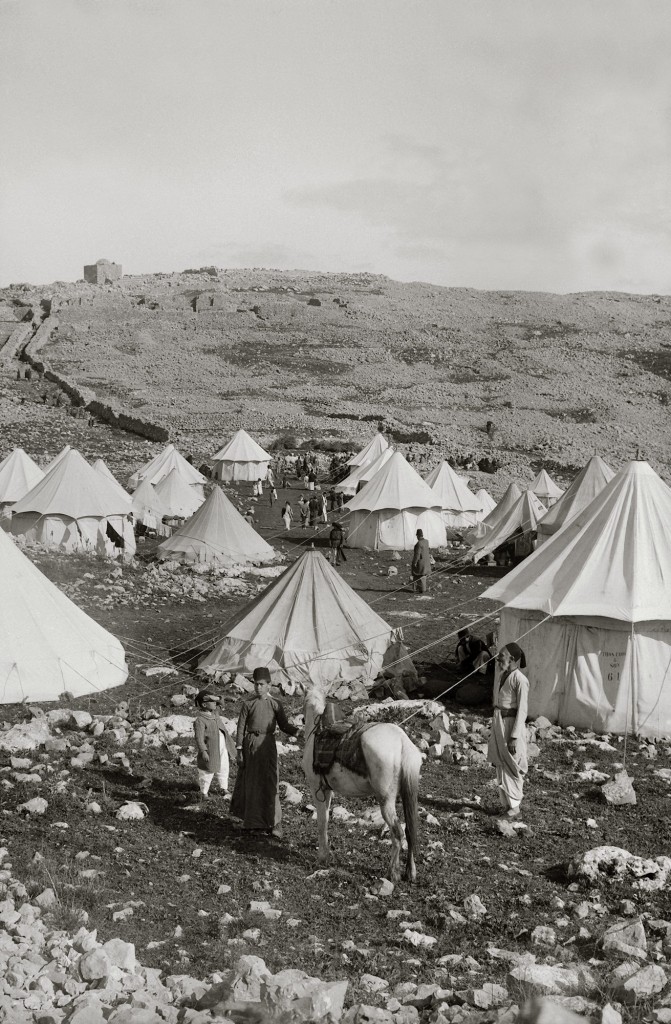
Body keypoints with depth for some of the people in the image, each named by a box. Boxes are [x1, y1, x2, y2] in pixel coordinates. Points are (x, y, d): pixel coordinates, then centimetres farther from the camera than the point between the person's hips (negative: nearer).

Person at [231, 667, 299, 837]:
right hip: (250, 744, 0)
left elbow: (284, 725, 5)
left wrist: (298, 732, -14)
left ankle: (273, 823, 2)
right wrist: (239, 751, -2)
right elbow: (241, 727, 2)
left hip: (267, 744, 0)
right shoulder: (248, 704, 1)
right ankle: (254, 823, 17)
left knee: (269, 783, -2)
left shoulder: (275, 704, 4)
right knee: (252, 783, 6)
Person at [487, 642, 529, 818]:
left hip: (511, 724, -8)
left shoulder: (519, 680, -17)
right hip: (498, 723, 8)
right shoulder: (502, 675, 8)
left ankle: (514, 806, 15)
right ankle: (504, 802, 25)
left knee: (511, 767, 3)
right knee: (500, 764, 14)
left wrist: (514, 736, -18)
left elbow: (522, 710, -17)